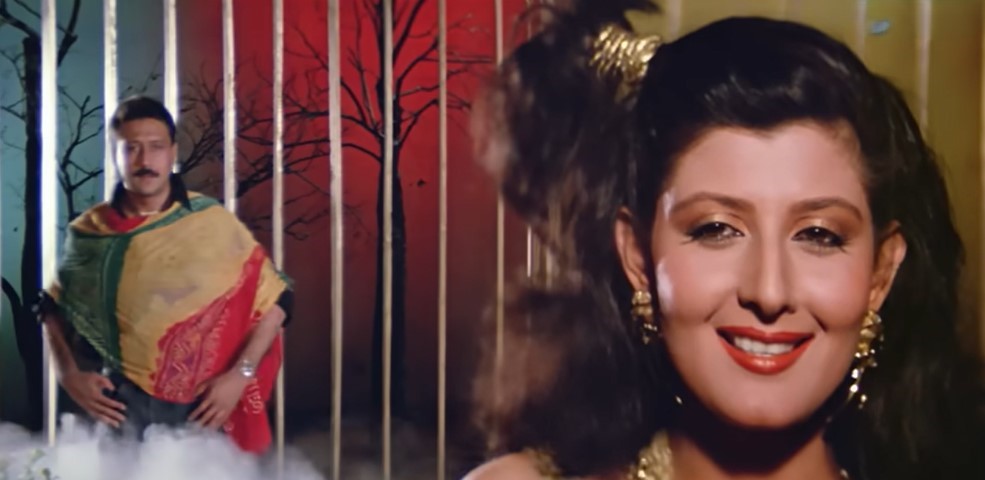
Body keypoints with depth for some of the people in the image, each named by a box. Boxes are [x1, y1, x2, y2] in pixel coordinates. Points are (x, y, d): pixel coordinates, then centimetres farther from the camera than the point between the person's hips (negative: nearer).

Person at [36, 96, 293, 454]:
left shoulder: (213, 223, -5)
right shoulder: (88, 232, 1)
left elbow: (273, 299, -2)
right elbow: (54, 307, 16)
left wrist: (240, 375, -9)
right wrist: (68, 373, 3)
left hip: (199, 408, -1)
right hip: (120, 407, 1)